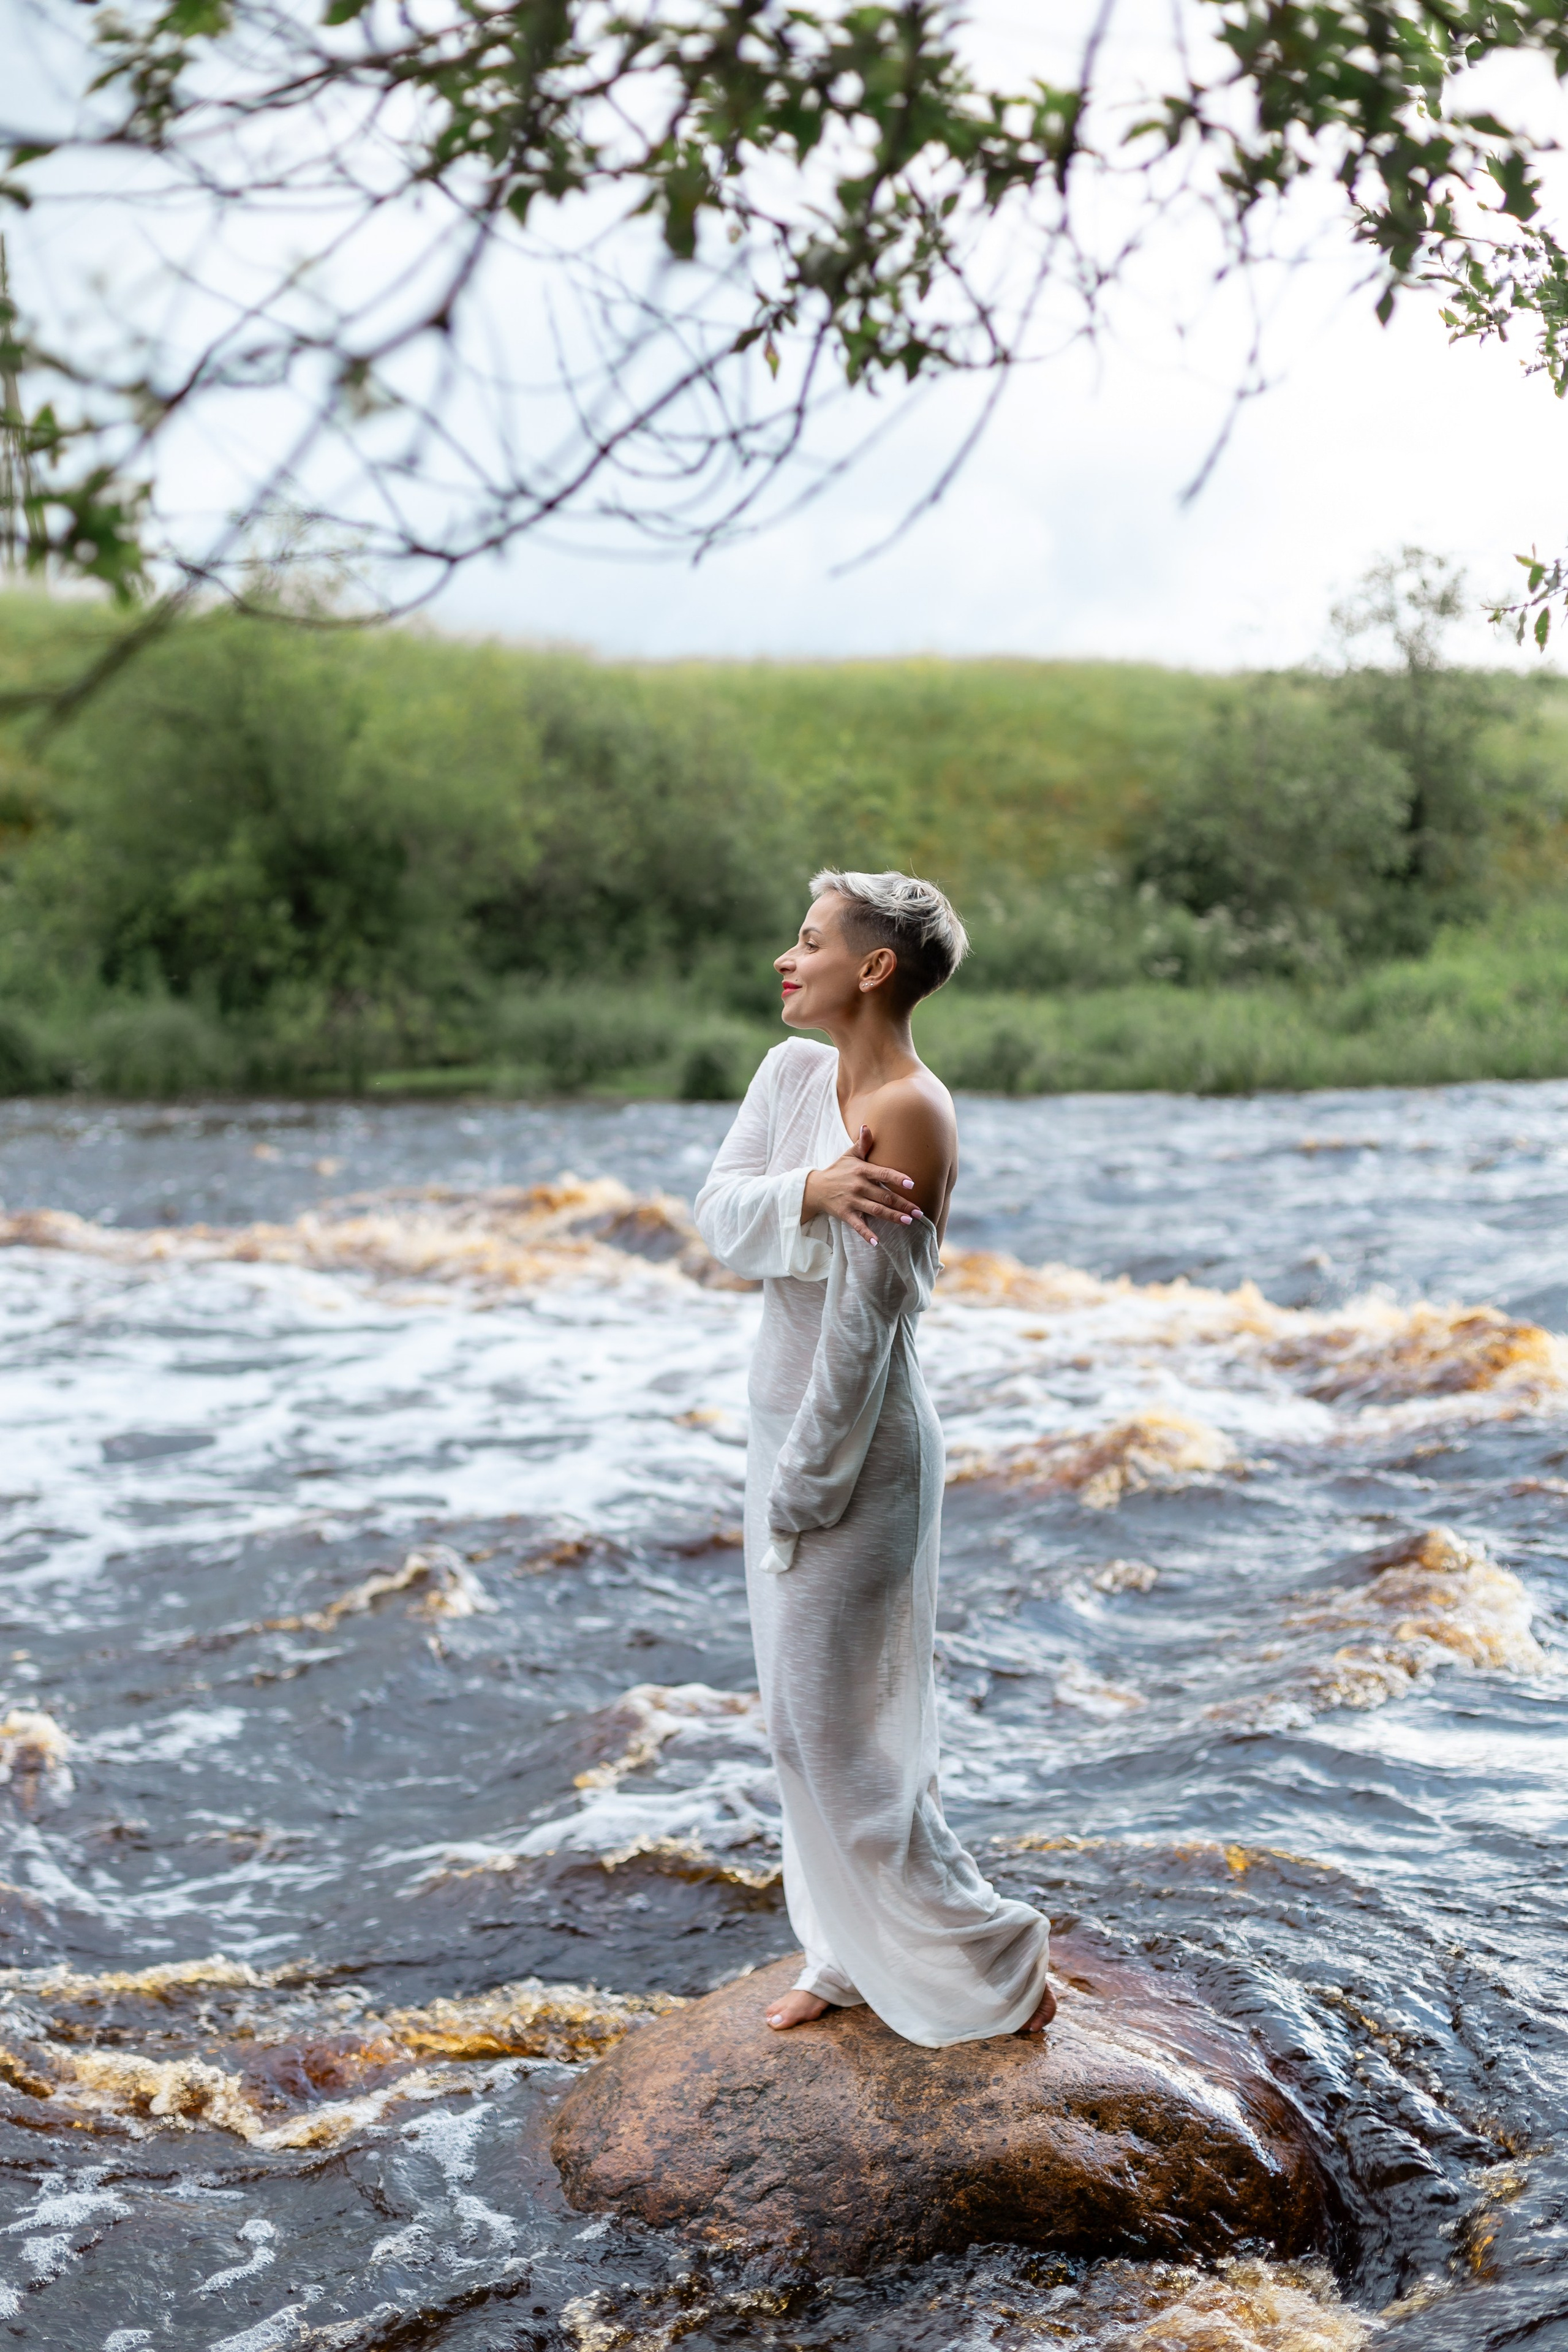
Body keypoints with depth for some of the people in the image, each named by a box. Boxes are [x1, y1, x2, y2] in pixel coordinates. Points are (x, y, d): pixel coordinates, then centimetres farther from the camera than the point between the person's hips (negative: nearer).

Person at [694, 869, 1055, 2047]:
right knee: (811, 1712, 17)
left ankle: (989, 1959, 16)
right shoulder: (792, 1073, 5)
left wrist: (801, 1487, -17)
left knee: (835, 1725, 0)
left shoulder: (913, 1113, -21)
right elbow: (720, 1212, -4)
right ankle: (855, 1957, 33)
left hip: (858, 1441, -9)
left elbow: (868, 1316, -21)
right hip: (786, 1418, 9)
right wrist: (808, 1189, -24)